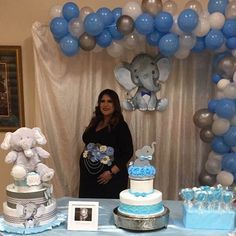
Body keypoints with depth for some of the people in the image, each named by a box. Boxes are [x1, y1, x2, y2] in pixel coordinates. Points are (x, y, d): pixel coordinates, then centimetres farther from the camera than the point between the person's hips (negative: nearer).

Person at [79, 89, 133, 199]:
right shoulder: (95, 122, 11)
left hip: (110, 178, -5)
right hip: (89, 176, 5)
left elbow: (127, 152, -10)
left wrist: (111, 172, -15)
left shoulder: (120, 125, -6)